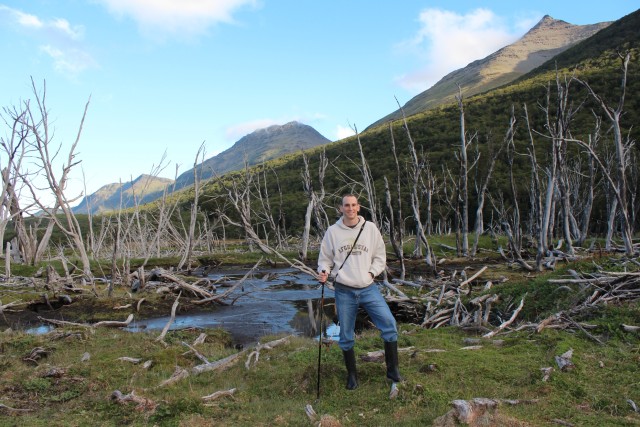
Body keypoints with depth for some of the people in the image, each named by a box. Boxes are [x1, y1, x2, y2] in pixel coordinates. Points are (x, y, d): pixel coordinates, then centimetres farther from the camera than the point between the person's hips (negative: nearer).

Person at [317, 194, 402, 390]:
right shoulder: (333, 231, 0)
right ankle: (351, 375, 27)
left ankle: (392, 369, 9)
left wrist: (371, 272, -6)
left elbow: (380, 256, 8)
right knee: (346, 336, 7)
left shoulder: (370, 228, 2)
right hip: (344, 291, 0)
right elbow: (325, 258, 7)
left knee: (389, 323, -9)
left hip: (368, 288, 1)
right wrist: (324, 271, -12)